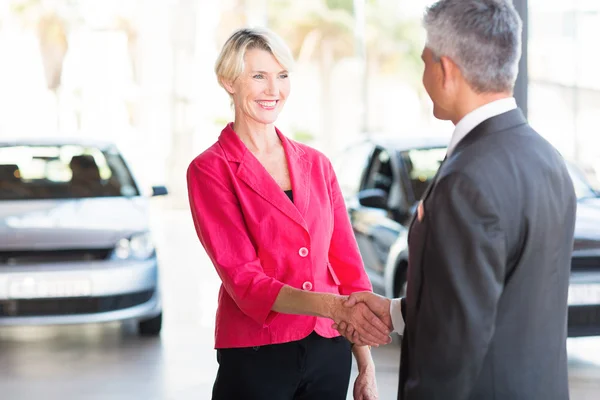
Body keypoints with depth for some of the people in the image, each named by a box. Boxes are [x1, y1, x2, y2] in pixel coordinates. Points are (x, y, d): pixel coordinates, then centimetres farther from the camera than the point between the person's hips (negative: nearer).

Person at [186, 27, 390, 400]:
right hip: (255, 358, -4)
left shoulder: (315, 164, 7)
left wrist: (366, 367, 4)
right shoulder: (210, 171, -7)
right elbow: (244, 280, -16)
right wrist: (336, 308, -30)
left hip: (330, 354, 4)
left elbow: (346, 265, 9)